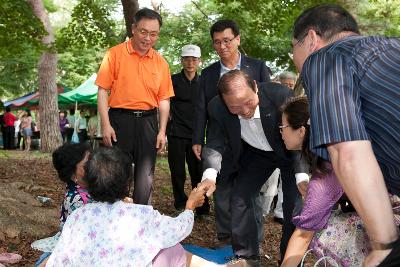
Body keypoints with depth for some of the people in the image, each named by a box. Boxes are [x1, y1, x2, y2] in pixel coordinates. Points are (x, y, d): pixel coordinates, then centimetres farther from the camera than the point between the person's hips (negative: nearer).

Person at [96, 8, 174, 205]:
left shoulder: (161, 62, 7)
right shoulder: (115, 54, -2)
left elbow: (164, 99, 9)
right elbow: (102, 90, -4)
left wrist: (162, 131, 2)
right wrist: (106, 125, -11)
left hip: (148, 122, 3)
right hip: (120, 119, -2)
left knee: (146, 177, 6)